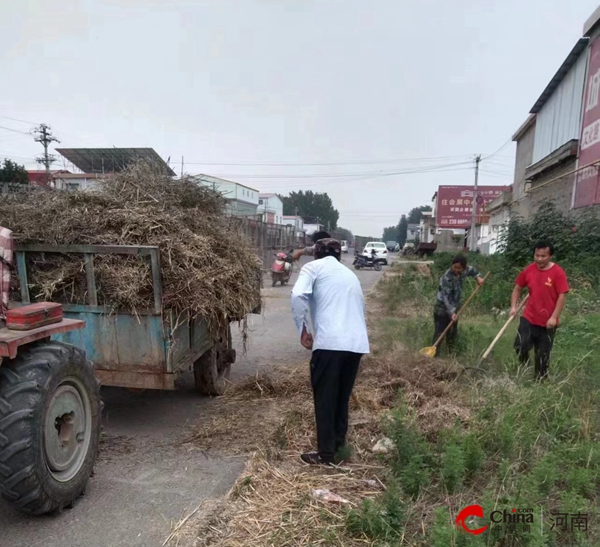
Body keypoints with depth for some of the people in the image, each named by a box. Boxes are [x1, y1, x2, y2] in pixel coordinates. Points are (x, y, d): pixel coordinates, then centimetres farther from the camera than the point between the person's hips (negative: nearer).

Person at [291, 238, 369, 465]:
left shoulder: (313, 267, 8)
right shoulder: (350, 274, 27)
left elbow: (298, 296, -10)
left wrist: (303, 330, -1)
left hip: (330, 342, -6)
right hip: (357, 343, 6)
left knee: (325, 399, 8)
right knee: (342, 396, 21)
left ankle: (326, 454, 17)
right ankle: (338, 443, 33)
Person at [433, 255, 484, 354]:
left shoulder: (463, 272, -7)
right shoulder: (446, 278, -28)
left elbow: (471, 269, 19)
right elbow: (446, 297, -30)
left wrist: (478, 277, 2)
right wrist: (451, 312, -35)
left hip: (455, 307, 7)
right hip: (442, 309, -7)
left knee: (452, 333, 17)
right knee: (439, 333, -6)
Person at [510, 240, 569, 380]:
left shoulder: (558, 272, -12)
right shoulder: (529, 270, -2)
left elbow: (562, 296, -12)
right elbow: (518, 288, 11)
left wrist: (554, 317, -16)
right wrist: (513, 306, 0)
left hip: (547, 322, -2)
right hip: (529, 318, 3)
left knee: (543, 355, 10)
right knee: (520, 346, -2)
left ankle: (540, 379, 27)